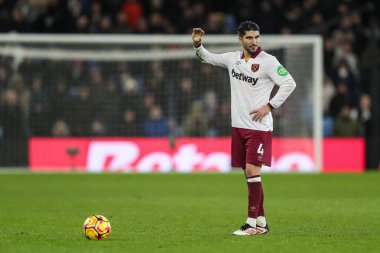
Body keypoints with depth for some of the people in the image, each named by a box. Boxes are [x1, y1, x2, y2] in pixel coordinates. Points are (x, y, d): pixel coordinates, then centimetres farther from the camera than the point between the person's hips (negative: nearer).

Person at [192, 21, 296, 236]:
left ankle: (252, 223, -9)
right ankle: (261, 222, 15)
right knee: (250, 174, 8)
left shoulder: (268, 61, -9)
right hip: (239, 126, 6)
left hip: (259, 127, -6)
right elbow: (208, 58, 23)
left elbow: (290, 83, -11)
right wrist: (197, 44, 4)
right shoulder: (233, 58, 8)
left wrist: (269, 106, -13)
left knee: (252, 171, -12)